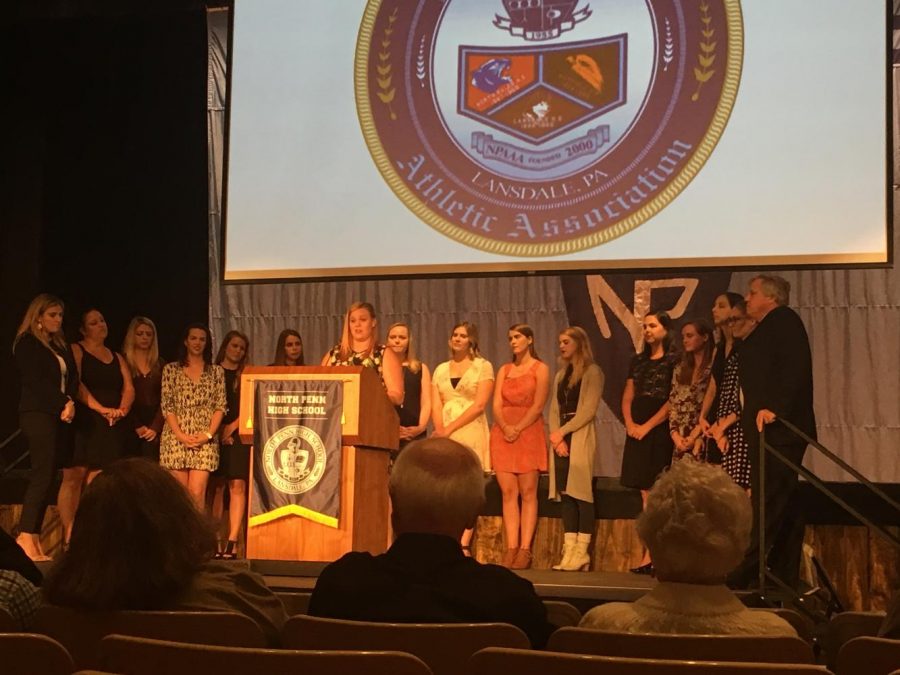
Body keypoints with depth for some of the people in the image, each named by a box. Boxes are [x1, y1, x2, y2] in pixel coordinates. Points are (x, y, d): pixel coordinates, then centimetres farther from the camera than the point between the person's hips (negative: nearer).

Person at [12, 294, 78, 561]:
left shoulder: (61, 346, 20)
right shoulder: (27, 344, -1)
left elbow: (73, 378, 12)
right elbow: (36, 382, -9)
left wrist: (70, 402, -7)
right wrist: (63, 405, -10)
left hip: (61, 417, 7)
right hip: (38, 415, -7)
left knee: (46, 477, 2)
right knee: (42, 474, -16)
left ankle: (34, 538, 0)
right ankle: (26, 536, -18)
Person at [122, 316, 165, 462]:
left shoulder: (160, 365, 12)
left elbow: (164, 399, 6)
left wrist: (155, 427, -7)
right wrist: (137, 426, -10)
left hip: (155, 428, 2)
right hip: (130, 429, -2)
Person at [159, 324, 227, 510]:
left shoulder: (216, 371, 12)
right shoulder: (171, 369, 9)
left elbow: (220, 406, 7)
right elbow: (167, 406, 3)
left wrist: (209, 434, -7)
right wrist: (180, 435, -9)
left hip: (205, 440, 0)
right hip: (176, 438, 0)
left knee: (197, 492, -12)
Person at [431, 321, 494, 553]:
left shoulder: (483, 366, 4)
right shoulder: (441, 369, 17)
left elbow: (479, 405, -6)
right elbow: (436, 405, 9)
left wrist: (451, 428, -11)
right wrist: (440, 429, -10)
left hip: (471, 433, -4)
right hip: (444, 435, 4)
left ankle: (464, 546, -10)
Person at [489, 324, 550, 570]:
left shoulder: (540, 369, 4)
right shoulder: (504, 370, 17)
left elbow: (538, 406, -6)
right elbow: (496, 405, 7)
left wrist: (518, 428, -14)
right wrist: (505, 427, -10)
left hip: (528, 432, -4)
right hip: (503, 433, 4)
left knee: (528, 492, -6)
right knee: (508, 492, -2)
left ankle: (525, 549, -8)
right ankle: (511, 549, -2)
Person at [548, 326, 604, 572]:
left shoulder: (592, 372, -2)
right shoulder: (561, 374, 20)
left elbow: (589, 409, -10)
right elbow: (554, 409, 13)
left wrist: (562, 432, -11)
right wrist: (556, 437, -3)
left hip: (581, 436, -6)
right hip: (560, 437, 7)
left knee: (581, 491, -7)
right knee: (564, 492, 3)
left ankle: (582, 551, -6)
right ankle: (569, 550, 4)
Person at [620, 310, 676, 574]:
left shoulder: (674, 361, -3)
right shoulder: (638, 361, 17)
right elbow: (627, 397, 16)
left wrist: (647, 426, -14)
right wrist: (629, 423, -1)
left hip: (660, 431, -6)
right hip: (637, 432, 6)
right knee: (645, 494, 4)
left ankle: (651, 557, -8)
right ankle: (652, 555, 6)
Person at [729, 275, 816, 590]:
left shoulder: (784, 319, -4)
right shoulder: (764, 331, 24)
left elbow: (796, 368, -17)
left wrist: (774, 408, -26)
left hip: (779, 429, -10)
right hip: (768, 432, 10)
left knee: (766, 503, -11)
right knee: (783, 506, 10)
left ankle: (741, 573, -13)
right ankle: (785, 577, 14)